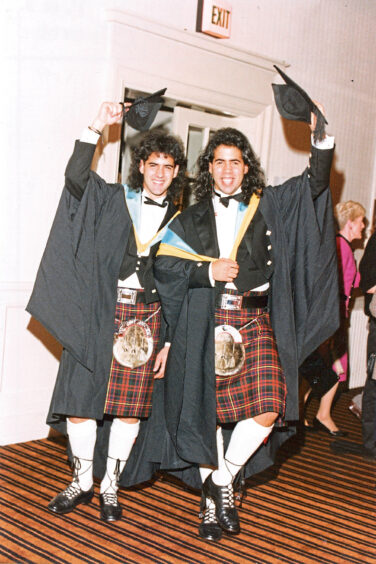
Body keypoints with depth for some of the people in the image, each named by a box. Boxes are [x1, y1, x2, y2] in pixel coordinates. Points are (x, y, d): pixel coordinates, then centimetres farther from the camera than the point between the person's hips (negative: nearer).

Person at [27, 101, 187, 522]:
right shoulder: (112, 201, 8)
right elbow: (75, 176, -11)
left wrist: (169, 341, 5)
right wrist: (98, 127, -19)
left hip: (146, 318, 1)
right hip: (96, 313, -1)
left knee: (131, 406, 3)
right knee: (79, 396, -1)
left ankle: (110, 486, 19)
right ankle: (82, 481, 17)